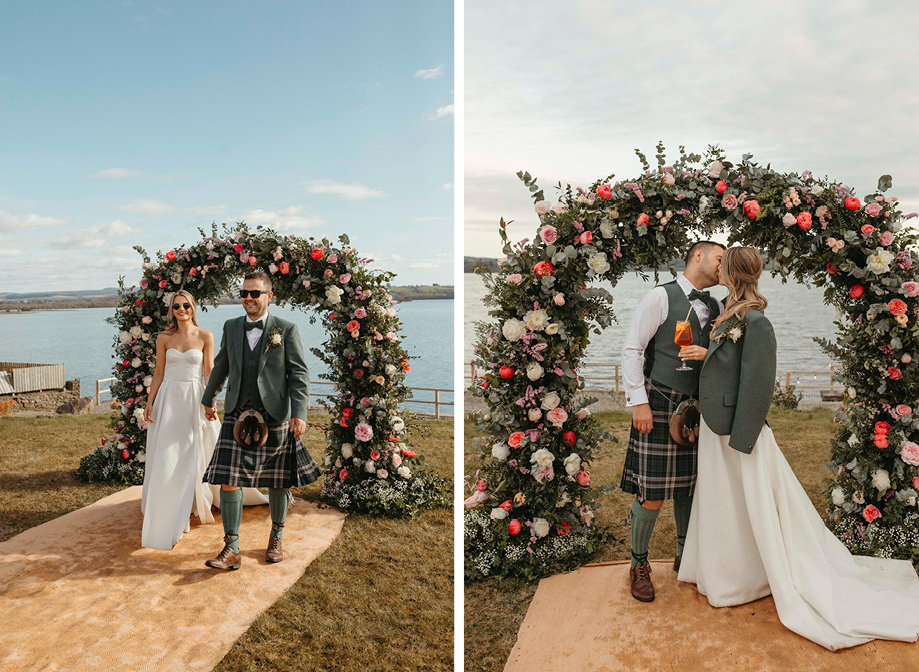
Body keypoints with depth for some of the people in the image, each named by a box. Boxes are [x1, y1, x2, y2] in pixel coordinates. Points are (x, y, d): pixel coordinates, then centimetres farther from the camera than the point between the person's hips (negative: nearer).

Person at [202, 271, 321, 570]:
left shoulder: (287, 329, -3)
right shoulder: (231, 327, 9)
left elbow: (299, 374, -6)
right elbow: (221, 366, 23)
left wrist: (300, 413, -16)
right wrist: (209, 399, 32)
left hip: (275, 418, -2)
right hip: (237, 416, 3)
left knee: (278, 482, 10)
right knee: (228, 480, -4)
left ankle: (276, 538, 31)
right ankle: (231, 550, 6)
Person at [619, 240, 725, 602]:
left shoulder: (715, 307, 11)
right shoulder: (660, 297, -7)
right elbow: (631, 349, -10)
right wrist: (639, 401, -15)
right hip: (659, 406, -6)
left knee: (689, 486, 16)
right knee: (651, 494, -2)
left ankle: (685, 555, 36)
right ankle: (639, 565, 19)